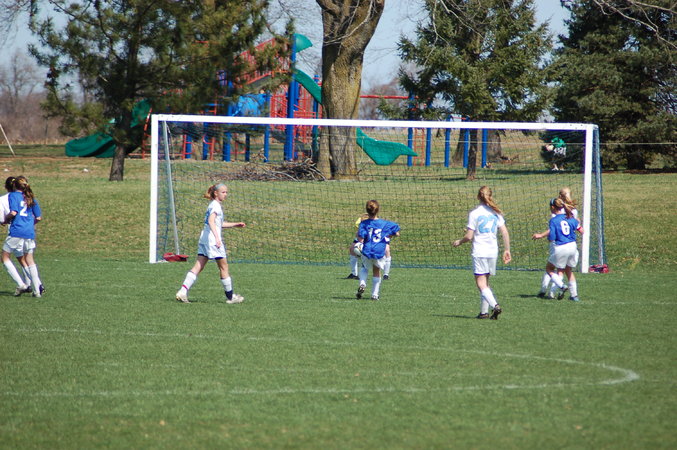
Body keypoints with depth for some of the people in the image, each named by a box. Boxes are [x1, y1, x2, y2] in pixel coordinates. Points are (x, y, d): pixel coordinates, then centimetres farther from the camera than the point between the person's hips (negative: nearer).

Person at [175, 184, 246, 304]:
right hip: (212, 240, -9)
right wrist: (217, 237, -36)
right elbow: (211, 221, -25)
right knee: (224, 266, 3)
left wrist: (235, 225, 33)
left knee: (198, 266, 3)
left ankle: (183, 291, -8)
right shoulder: (216, 205, -10)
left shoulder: (213, 205, 20)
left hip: (203, 239, 9)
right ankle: (230, 296, 12)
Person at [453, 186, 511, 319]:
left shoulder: (474, 213, -8)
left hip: (479, 252, -5)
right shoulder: (496, 213, 5)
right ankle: (484, 311, 16)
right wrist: (507, 250, 9)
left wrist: (459, 242, 10)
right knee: (485, 282, 16)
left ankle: (495, 305, -26)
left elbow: (469, 236, -9)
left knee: (481, 284, -6)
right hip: (493, 251, 5)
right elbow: (505, 233, 2)